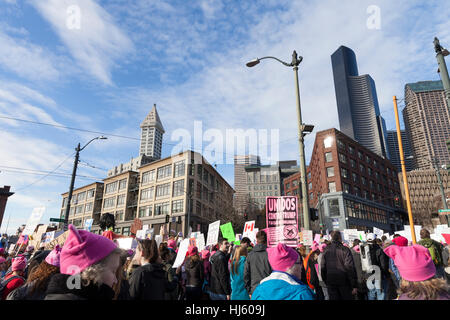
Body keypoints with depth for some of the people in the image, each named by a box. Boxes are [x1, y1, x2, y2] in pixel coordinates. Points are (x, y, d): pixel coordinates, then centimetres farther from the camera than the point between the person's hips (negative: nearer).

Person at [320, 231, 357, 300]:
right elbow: (350, 268, -14)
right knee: (347, 298, 11)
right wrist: (354, 285, -9)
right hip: (344, 281, -3)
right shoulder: (345, 250, -10)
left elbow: (322, 268, 7)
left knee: (333, 298, 8)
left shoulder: (326, 251, 3)